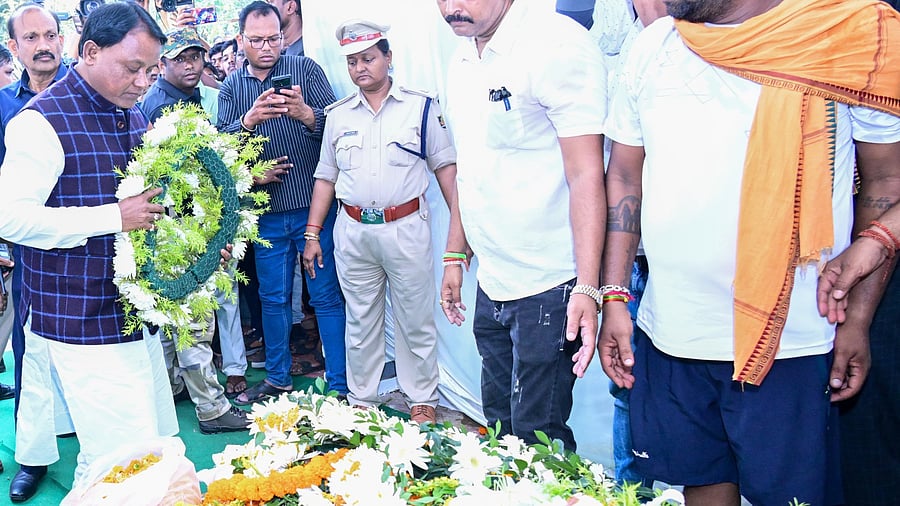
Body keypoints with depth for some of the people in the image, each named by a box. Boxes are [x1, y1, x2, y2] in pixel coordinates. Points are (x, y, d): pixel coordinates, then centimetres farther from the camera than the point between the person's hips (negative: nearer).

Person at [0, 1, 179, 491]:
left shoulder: (131, 116, 13)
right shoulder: (44, 120, -13)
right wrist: (115, 217, -23)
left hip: (134, 314, 9)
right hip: (81, 323, -8)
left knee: (158, 444, 15)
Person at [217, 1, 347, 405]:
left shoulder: (306, 69, 1)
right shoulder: (231, 87, 9)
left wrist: (305, 113, -29)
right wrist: (249, 119, -23)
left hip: (314, 205, -3)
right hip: (267, 211, 3)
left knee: (326, 295, 0)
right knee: (273, 298, 13)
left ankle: (341, 386, 9)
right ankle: (277, 378, 29)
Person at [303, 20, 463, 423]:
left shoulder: (420, 106, 0)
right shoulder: (338, 115, 9)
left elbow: (446, 166, -1)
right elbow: (325, 177, 13)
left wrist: (458, 225, -9)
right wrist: (312, 234, 9)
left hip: (407, 227, -3)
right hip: (353, 232, 3)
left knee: (416, 321, 5)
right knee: (360, 321, 12)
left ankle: (422, 401, 20)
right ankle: (360, 400, 25)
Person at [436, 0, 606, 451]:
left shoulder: (557, 46, -14)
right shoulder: (461, 64, 10)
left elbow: (587, 175, -18)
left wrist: (586, 289, -23)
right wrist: (455, 257, 18)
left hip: (547, 288, -8)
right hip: (491, 285, 8)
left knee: (537, 438, 0)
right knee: (499, 427, 17)